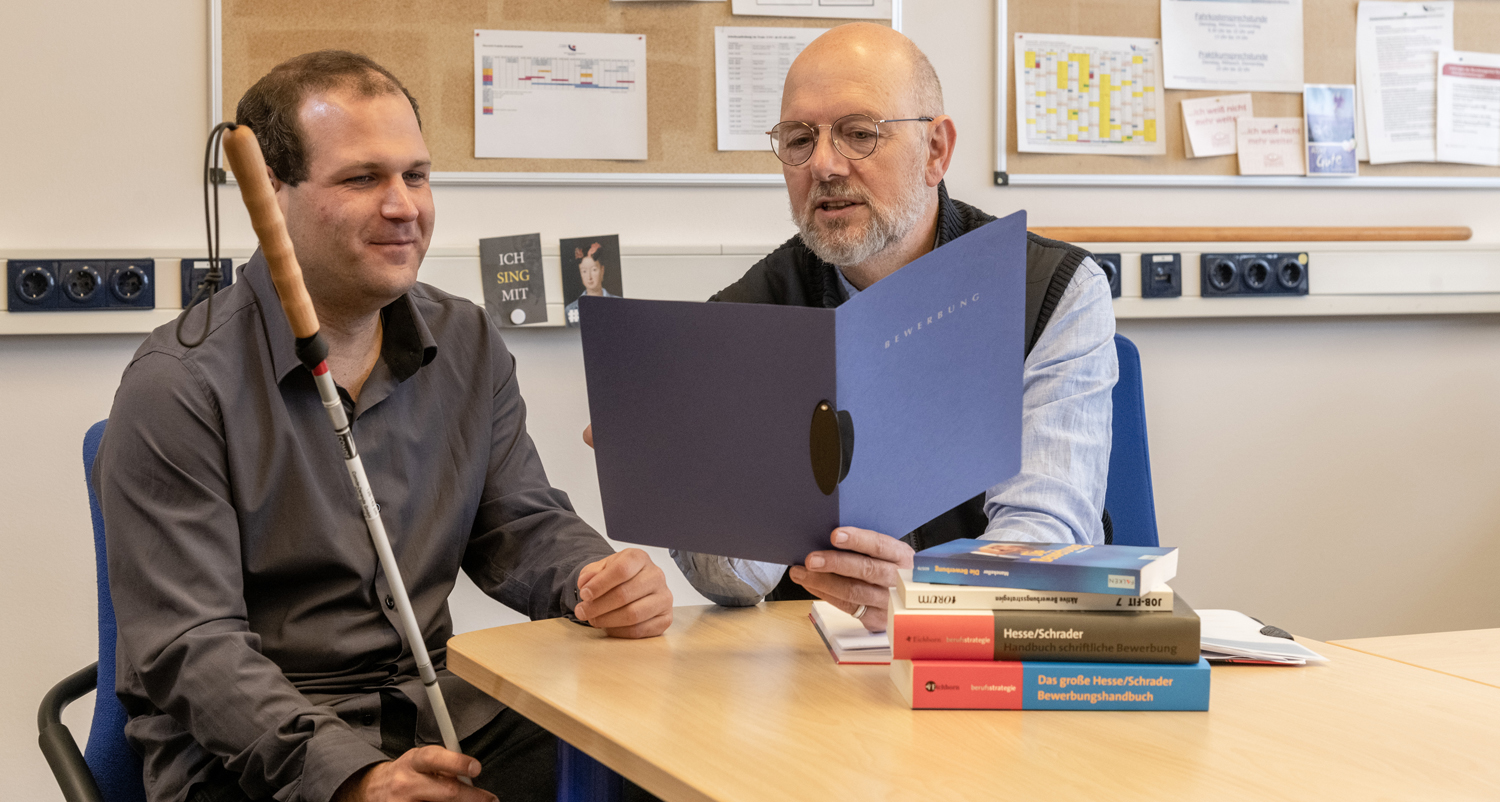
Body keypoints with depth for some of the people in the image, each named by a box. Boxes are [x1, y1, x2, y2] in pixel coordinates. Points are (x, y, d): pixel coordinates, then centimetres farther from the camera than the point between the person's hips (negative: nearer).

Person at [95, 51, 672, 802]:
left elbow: (522, 528, 12)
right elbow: (190, 646, -15)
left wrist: (602, 581, -12)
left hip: (433, 709, 5)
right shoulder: (178, 386, -10)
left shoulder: (469, 346, 9)